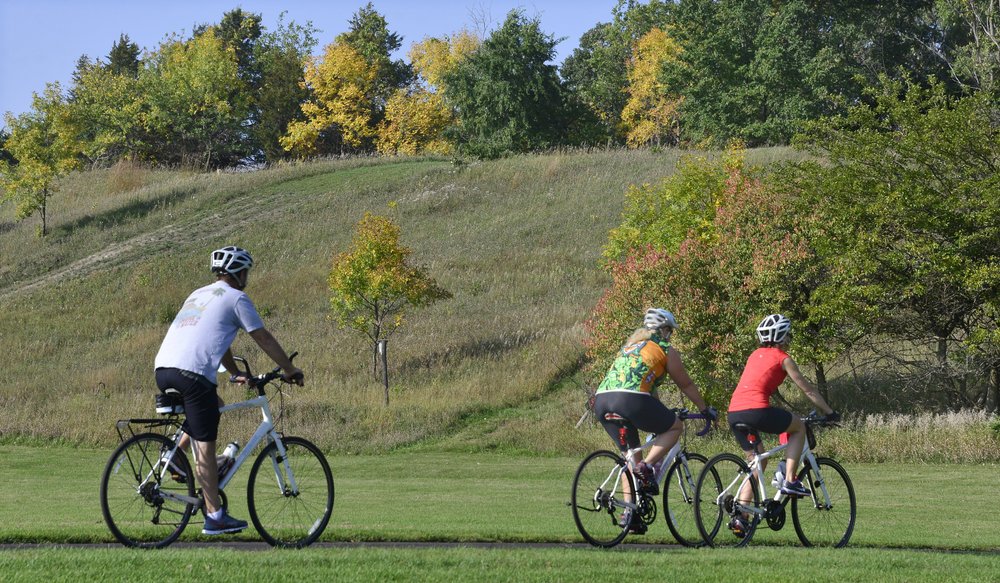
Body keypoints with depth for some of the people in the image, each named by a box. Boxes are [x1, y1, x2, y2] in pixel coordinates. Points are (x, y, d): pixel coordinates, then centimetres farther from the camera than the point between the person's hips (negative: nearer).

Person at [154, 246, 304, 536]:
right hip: (192, 373, -8)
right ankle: (214, 517, -2)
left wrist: (235, 373, 45)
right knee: (206, 445, -3)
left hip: (163, 369, 8)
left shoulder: (198, 294, 29)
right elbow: (264, 339, 7)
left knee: (215, 406, 30)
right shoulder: (235, 298, 6)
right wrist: (290, 370, 17)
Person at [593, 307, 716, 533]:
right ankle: (647, 466, -7)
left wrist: (660, 414, 51)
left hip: (602, 399, 7)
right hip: (630, 399, -7)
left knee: (631, 454, 20)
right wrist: (705, 409, 35)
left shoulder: (630, 345, 33)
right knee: (675, 427, 14)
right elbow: (686, 384, 21)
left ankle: (629, 511, 13)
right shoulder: (666, 350, 14)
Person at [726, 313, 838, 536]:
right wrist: (829, 413, 18)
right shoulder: (783, 358, 6)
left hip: (734, 413, 7)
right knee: (799, 427, 17)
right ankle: (790, 480, 8)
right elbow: (808, 389, 8)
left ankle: (740, 516, 11)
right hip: (756, 410, -7)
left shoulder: (756, 355, 25)